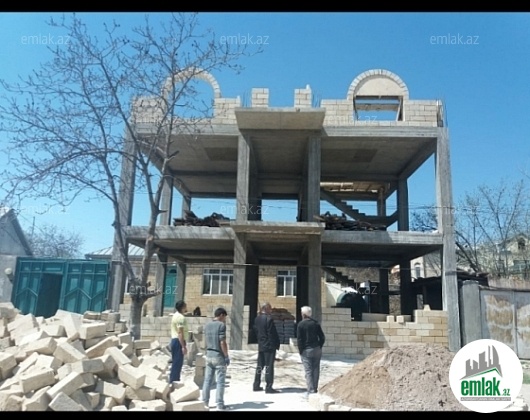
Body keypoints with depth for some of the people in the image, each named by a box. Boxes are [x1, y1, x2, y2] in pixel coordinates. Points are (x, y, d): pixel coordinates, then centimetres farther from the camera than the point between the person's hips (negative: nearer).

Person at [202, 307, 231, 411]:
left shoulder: (207, 325, 10)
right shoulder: (221, 325, -13)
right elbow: (222, 343, -17)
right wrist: (227, 356, -11)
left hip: (209, 355, 7)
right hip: (219, 356, -7)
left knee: (207, 380, 12)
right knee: (220, 381, -2)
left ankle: (205, 402, 16)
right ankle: (220, 405, 0)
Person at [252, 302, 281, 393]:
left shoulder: (257, 319, 6)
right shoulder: (269, 319, -17)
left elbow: (255, 331, 12)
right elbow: (273, 333, -16)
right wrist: (277, 344, -6)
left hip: (260, 346, 8)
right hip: (269, 346, -7)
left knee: (260, 366, 15)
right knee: (269, 366, -2)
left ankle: (256, 385, 20)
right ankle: (269, 387, 0)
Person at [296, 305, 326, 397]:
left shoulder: (300, 324, -8)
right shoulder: (316, 323, 5)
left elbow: (299, 339, -10)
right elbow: (322, 337, 5)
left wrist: (300, 351, -2)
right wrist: (319, 347, 12)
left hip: (306, 351, -4)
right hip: (317, 350, 5)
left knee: (308, 371, 0)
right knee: (316, 370, 11)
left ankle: (311, 391, -2)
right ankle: (315, 389, 17)